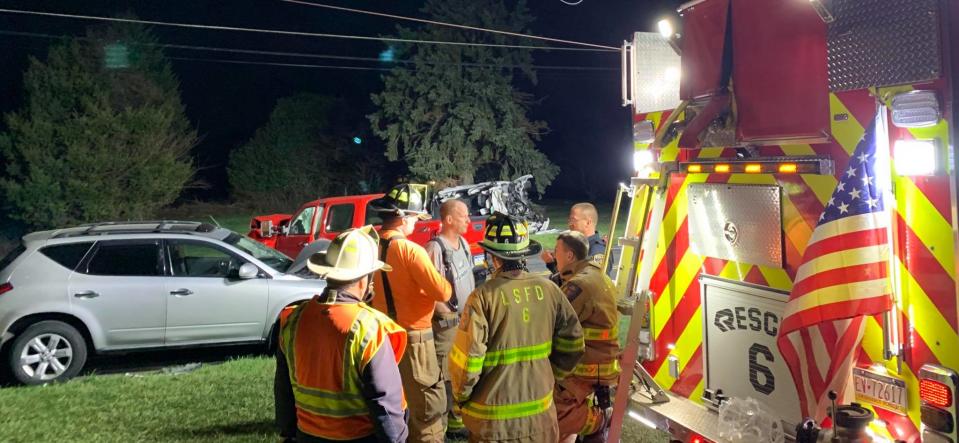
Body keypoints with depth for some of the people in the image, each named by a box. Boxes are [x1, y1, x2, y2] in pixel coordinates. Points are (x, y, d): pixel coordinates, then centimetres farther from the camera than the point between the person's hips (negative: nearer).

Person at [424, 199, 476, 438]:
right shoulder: (435, 248, -18)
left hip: (466, 320, 9)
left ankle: (456, 419, 32)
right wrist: (448, 312, -14)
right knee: (442, 377, -1)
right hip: (446, 323, -9)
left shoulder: (463, 243, 9)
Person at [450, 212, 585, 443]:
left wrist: (460, 396, 1)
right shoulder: (549, 289, -6)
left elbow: (466, 360, -18)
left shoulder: (483, 297, -19)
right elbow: (573, 344, 3)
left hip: (494, 417, -3)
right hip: (541, 411, 4)